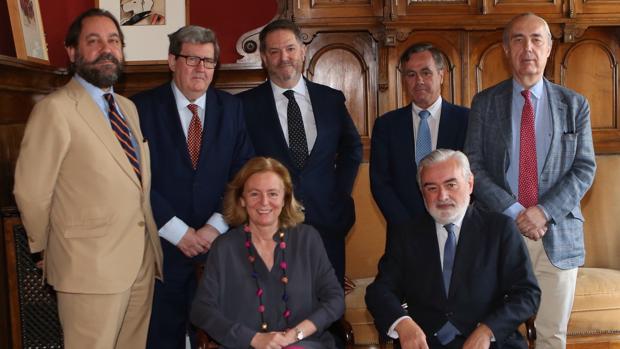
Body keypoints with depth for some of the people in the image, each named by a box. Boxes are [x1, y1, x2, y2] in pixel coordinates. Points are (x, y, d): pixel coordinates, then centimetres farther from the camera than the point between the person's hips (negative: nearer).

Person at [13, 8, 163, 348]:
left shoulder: (128, 107, 12)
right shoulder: (55, 109, -11)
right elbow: (31, 193, -10)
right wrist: (54, 250, 2)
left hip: (142, 258, 7)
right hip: (90, 266, -7)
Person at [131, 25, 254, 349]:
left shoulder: (231, 108, 4)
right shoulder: (143, 106, -3)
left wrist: (216, 228, -9)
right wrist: (178, 232, -12)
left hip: (219, 243, 2)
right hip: (163, 244, -1)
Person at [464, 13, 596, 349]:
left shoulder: (575, 105, 5)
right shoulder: (484, 103, 3)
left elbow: (584, 169, 0)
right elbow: (473, 166, -3)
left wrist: (544, 212, -14)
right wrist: (513, 212, -14)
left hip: (558, 235, 1)